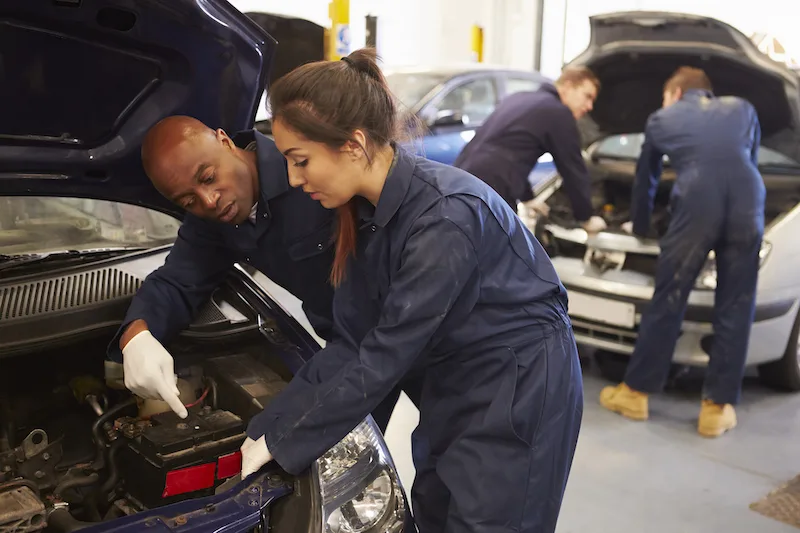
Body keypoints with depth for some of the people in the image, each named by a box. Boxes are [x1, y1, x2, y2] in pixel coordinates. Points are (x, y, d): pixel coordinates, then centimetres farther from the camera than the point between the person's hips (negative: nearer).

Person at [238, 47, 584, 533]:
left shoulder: (444, 215, -30)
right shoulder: (366, 211, -5)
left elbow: (384, 358, -27)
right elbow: (350, 347, -2)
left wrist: (282, 444, -18)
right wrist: (267, 429, -6)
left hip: (522, 388, -8)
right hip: (453, 384, 8)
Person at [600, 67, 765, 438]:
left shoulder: (661, 119, 27)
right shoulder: (743, 109, 32)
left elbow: (645, 180, 37)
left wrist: (639, 226, 52)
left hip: (696, 203, -2)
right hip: (748, 205, 2)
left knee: (667, 302, 8)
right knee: (735, 310, 10)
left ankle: (635, 392, 20)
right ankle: (717, 407, 15)